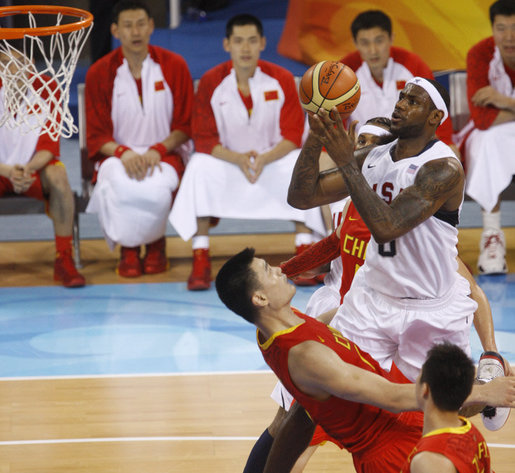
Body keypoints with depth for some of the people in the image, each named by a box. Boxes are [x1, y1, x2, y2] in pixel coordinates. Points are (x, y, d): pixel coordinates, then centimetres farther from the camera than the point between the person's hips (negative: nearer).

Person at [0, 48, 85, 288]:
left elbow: (48, 147, -13)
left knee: (57, 175, -32)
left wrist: (28, 169, -34)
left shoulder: (45, 88, -11)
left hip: (34, 168, 1)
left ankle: (64, 260, -27)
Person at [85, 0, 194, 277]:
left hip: (164, 154, 0)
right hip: (117, 155, 0)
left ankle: (156, 243, -1)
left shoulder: (174, 66, 2)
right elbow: (97, 135, 2)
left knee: (156, 189, -36)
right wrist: (123, 153, -19)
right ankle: (127, 247, -7)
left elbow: (185, 126, 4)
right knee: (119, 188, -38)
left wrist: (158, 150, -15)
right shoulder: (99, 73, 2)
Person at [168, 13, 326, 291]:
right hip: (227, 162, 0)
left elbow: (293, 136, -10)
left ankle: (304, 256, -22)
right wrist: (238, 159, -30)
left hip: (273, 161, 0)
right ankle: (200, 262, -29)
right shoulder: (210, 82, -10)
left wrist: (264, 159, -31)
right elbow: (204, 139, -10)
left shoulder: (281, 80, -9)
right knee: (199, 168, -31)